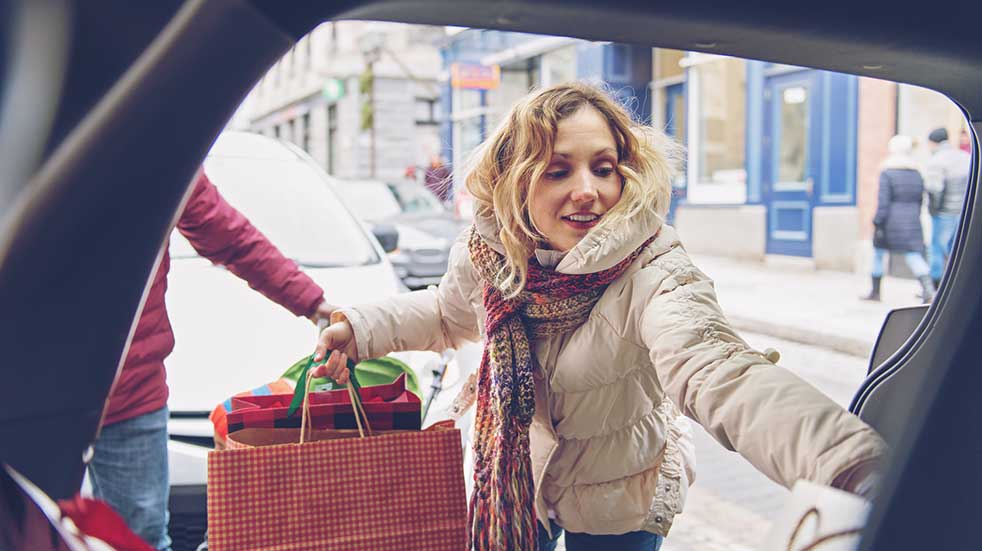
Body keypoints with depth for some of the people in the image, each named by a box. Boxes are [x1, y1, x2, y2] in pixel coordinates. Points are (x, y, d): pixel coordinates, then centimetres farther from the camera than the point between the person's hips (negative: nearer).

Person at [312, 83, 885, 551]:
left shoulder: (654, 272, -32)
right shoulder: (490, 250, -16)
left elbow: (716, 371, -52)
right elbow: (450, 313, 9)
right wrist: (361, 328, -4)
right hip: (514, 482, 4)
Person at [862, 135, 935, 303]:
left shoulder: (887, 173, -10)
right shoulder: (916, 174, 8)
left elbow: (883, 202, -16)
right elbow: (919, 200, 13)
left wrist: (878, 224, -13)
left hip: (891, 222, -4)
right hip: (912, 221, 4)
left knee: (878, 253, 14)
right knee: (914, 255, 1)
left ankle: (875, 292, 23)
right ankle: (929, 290, -21)